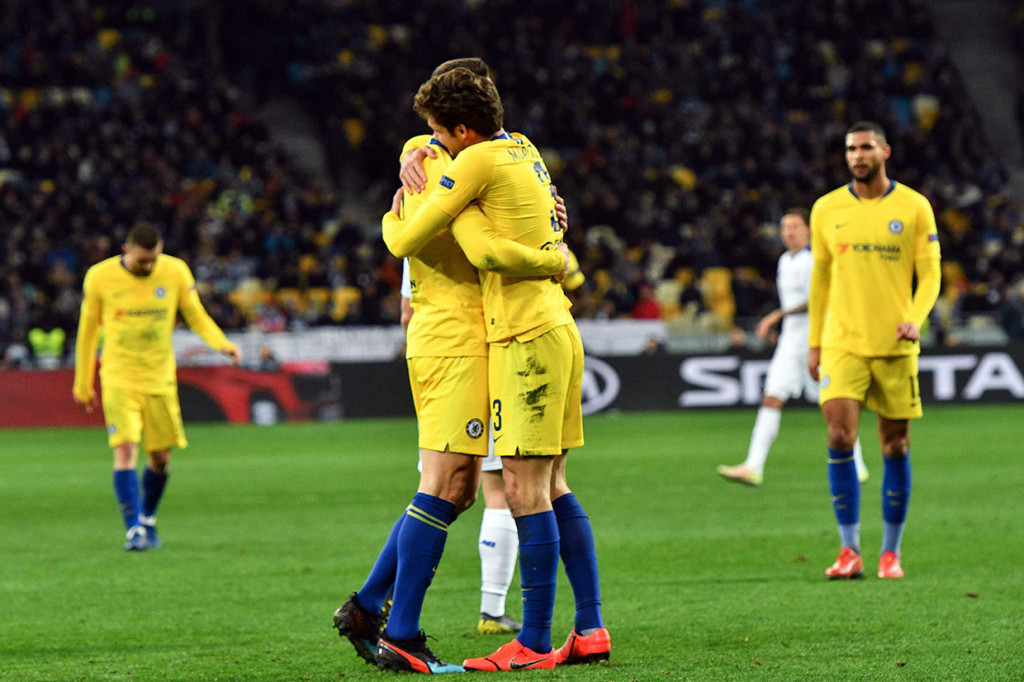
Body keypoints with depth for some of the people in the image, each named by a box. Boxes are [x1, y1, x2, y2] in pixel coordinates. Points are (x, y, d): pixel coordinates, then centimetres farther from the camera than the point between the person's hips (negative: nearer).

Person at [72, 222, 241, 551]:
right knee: (125, 449, -17)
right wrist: (82, 385, 10)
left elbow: (197, 317, 6)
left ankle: (147, 520, 31)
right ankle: (134, 531, -19)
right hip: (118, 379, -2)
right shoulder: (100, 277, -7)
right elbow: (88, 330, 5)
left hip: (160, 380, 2)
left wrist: (223, 344, -15)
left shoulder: (176, 272, -4)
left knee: (160, 456, 6)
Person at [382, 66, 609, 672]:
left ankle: (533, 644, -9)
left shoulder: (480, 161, -11)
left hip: (527, 339, -9)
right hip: (559, 330, 9)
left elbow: (407, 242, -8)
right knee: (553, 487, 12)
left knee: (527, 489, -9)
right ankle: (591, 628, 11)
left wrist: (392, 219, 13)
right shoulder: (524, 150, 14)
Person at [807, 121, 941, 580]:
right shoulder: (826, 209, 6)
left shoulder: (914, 207, 1)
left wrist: (915, 318, -17)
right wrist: (814, 343, 13)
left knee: (895, 447, 4)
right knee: (839, 438, -13)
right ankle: (849, 550, -8)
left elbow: (930, 272, 2)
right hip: (842, 343, 0)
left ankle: (891, 552, 14)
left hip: (895, 345, 0)